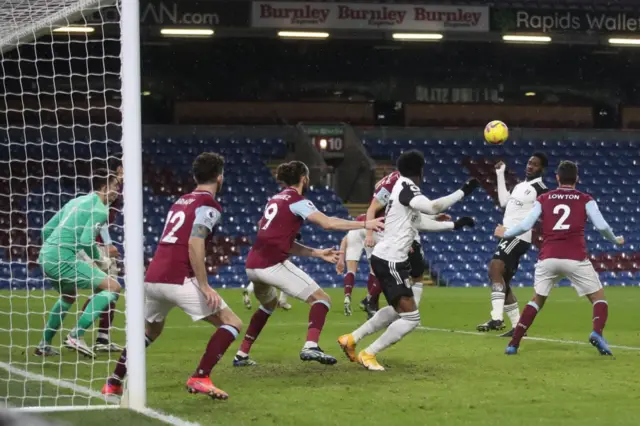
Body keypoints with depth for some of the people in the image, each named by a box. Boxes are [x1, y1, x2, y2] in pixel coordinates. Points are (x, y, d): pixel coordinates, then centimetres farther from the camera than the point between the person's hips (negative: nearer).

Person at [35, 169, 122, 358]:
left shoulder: (77, 201, 19)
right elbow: (86, 240, -18)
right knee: (113, 287, -9)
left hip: (46, 256, 9)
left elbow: (47, 230, 21)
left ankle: (44, 345, 38)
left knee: (69, 296, 35)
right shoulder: (100, 209, -7)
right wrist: (98, 259, 0)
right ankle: (76, 335, -15)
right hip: (62, 259, -9)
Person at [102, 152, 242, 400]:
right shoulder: (208, 205, -3)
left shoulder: (181, 201, 22)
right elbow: (195, 243, -17)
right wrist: (204, 286, -18)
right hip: (179, 280, -8)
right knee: (232, 324, -1)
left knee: (150, 330, 32)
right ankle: (200, 377, -14)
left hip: (152, 278, 8)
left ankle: (114, 383, 30)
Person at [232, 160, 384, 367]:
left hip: (252, 265, 8)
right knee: (322, 299, -3)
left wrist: (319, 253, 20)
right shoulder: (297, 201, -3)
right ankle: (310, 346, -24)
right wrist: (365, 224, -9)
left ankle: (242, 355, 35)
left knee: (268, 304, 36)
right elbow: (328, 223, -15)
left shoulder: (274, 200, 21)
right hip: (273, 264, -8)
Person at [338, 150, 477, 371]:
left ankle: (350, 340, 32)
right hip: (390, 260, -10)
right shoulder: (405, 186, -16)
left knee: (397, 309, 27)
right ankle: (368, 355, 0)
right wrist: (463, 192, -27)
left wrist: (455, 224, 25)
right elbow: (431, 207, -32)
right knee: (410, 317, -7)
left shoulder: (403, 187, 13)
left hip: (388, 259, 10)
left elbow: (421, 222, 24)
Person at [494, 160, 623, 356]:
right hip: (576, 259, -2)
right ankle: (597, 333, -19)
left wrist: (505, 233, 23)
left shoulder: (543, 199, 12)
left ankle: (514, 344, 11)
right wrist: (615, 240, 19)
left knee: (536, 300, 20)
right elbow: (601, 226, -1)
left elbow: (525, 226, 5)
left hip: (548, 258, 2)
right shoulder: (585, 200, 9)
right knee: (598, 297, 10)